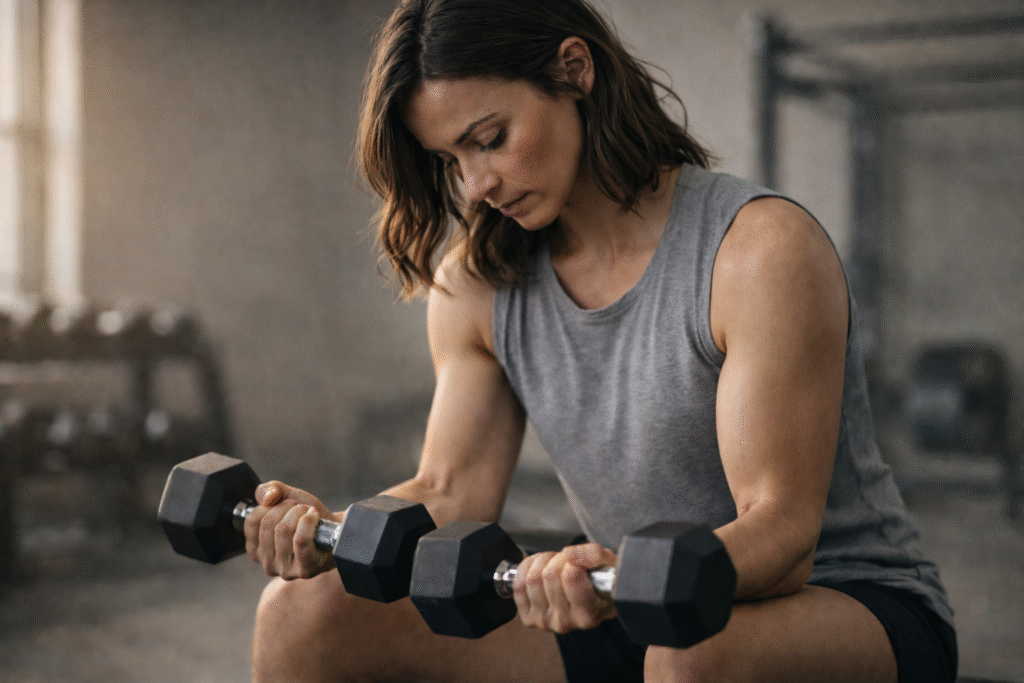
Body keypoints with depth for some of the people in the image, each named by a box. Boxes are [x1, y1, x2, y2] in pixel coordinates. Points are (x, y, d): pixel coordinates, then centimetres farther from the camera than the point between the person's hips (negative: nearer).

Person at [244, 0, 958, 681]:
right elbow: (452, 491, 1)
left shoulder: (761, 249, -18)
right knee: (307, 613, -10)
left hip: (857, 610, -5)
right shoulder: (474, 283, 1)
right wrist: (332, 530, -21)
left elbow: (783, 530, -24)